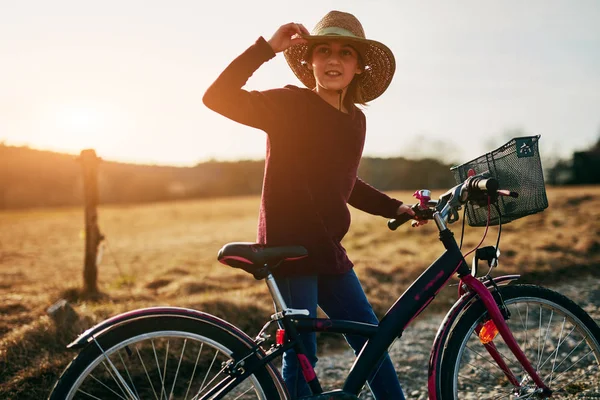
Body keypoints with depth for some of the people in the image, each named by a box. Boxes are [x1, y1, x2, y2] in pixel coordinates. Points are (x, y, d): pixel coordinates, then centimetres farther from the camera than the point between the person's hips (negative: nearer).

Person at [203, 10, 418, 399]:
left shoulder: (355, 120, 10)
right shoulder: (289, 103, -9)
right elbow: (217, 97, -21)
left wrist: (395, 208, 17)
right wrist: (268, 46, -23)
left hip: (328, 249, 7)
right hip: (289, 246, -7)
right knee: (302, 352, -3)